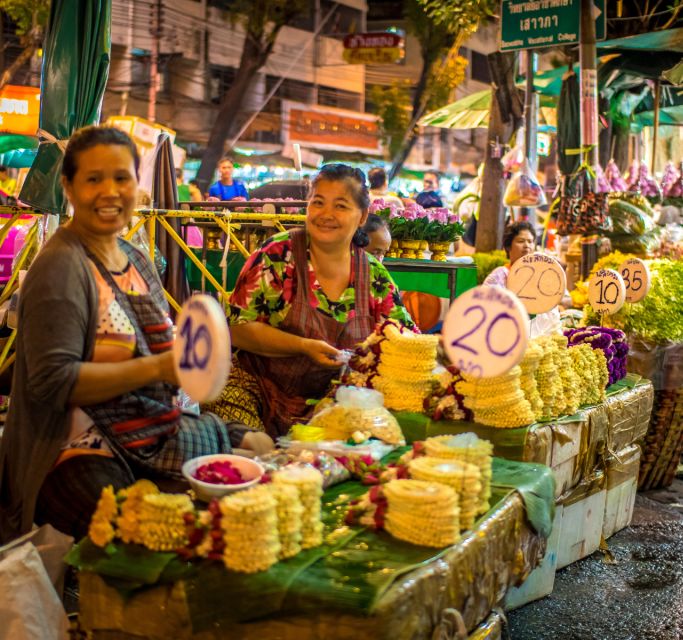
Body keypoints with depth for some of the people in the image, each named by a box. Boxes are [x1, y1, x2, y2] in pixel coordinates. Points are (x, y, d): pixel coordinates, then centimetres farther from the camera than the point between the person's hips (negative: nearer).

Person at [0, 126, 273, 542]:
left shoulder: (138, 261, 14)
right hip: (84, 449, -9)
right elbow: (52, 381, -20)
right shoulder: (60, 267, -12)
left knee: (262, 446, -2)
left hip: (158, 430, 9)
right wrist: (157, 367, -26)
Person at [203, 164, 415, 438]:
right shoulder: (278, 255, -7)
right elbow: (239, 328, -10)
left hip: (326, 403, 3)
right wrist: (305, 347, -21)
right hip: (257, 390, -3)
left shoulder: (374, 275, 3)